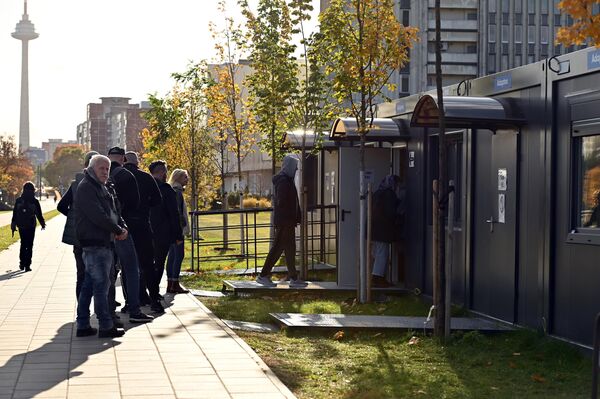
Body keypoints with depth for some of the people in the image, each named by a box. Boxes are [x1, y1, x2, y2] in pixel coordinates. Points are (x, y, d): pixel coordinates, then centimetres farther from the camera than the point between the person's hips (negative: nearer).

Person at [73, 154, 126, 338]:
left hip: (104, 243, 10)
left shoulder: (102, 188, 21)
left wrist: (122, 226, 0)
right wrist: (118, 230, -12)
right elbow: (98, 216, -19)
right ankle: (106, 326, -4)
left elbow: (113, 212, 20)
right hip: (94, 243, -10)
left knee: (89, 285, 11)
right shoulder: (86, 188, -11)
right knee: (101, 285, -7)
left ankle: (83, 325, 16)